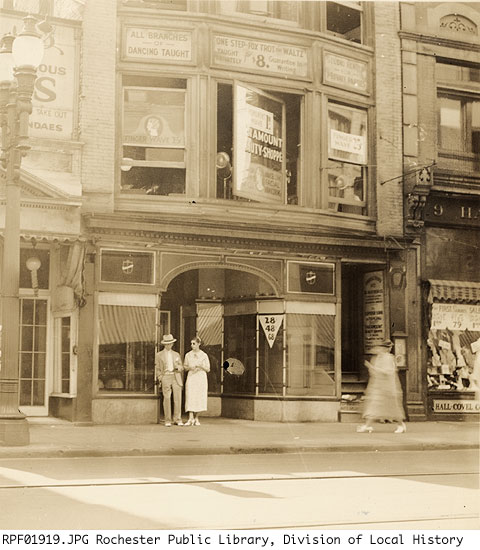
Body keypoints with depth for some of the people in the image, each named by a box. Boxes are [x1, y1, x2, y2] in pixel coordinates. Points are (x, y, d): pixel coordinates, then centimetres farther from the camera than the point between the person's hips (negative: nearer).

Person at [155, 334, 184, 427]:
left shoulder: (176, 354, 17)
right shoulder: (159, 355, 9)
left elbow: (181, 367, 20)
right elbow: (157, 369, 9)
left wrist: (179, 367, -2)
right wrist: (160, 379, -2)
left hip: (176, 377, 2)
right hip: (165, 377, -2)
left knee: (178, 398, -5)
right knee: (167, 399, -7)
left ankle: (177, 419, 2)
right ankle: (167, 421, -3)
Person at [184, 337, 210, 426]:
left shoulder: (204, 355, 1)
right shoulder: (188, 355, 7)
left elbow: (208, 369, 3)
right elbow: (185, 367, 14)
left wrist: (201, 366, -16)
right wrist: (189, 368, -8)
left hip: (201, 378, -1)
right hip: (191, 377, 1)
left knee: (199, 398, 1)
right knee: (190, 398, -11)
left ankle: (196, 418, 14)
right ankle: (190, 419, -18)